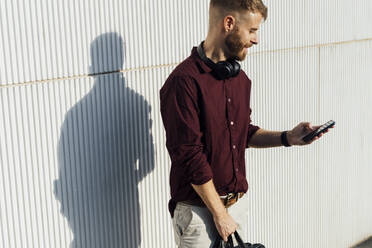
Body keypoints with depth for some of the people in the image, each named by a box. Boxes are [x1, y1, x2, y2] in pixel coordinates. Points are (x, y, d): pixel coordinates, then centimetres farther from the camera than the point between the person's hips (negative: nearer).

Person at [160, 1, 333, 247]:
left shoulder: (240, 78, 8)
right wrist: (220, 214, -15)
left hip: (239, 202, 8)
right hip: (199, 210, -7)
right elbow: (190, 157, -20)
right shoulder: (184, 82, -20)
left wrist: (287, 138, 3)